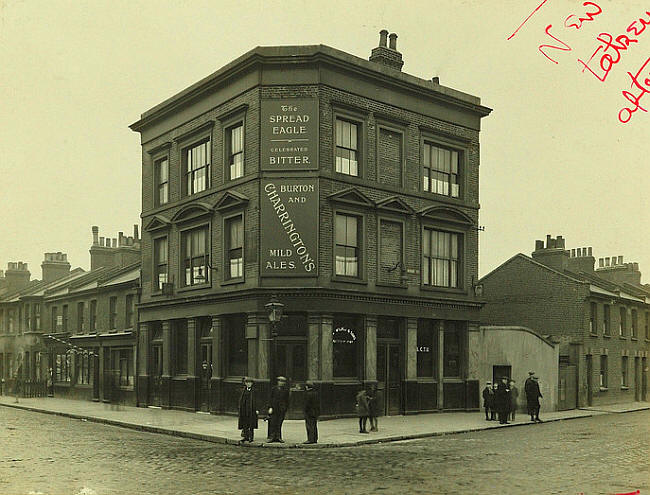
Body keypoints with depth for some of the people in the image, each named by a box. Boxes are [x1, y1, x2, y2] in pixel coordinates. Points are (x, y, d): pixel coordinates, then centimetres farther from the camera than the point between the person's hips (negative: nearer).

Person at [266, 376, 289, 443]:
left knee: (279, 424, 2)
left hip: (282, 409, 1)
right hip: (274, 408, -1)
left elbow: (287, 401, 10)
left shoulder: (286, 390, 7)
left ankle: (278, 437, 8)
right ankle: (271, 437, -3)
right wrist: (270, 407, -5)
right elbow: (271, 399, 4)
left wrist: (286, 409, 8)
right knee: (272, 423, -5)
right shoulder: (273, 389, 6)